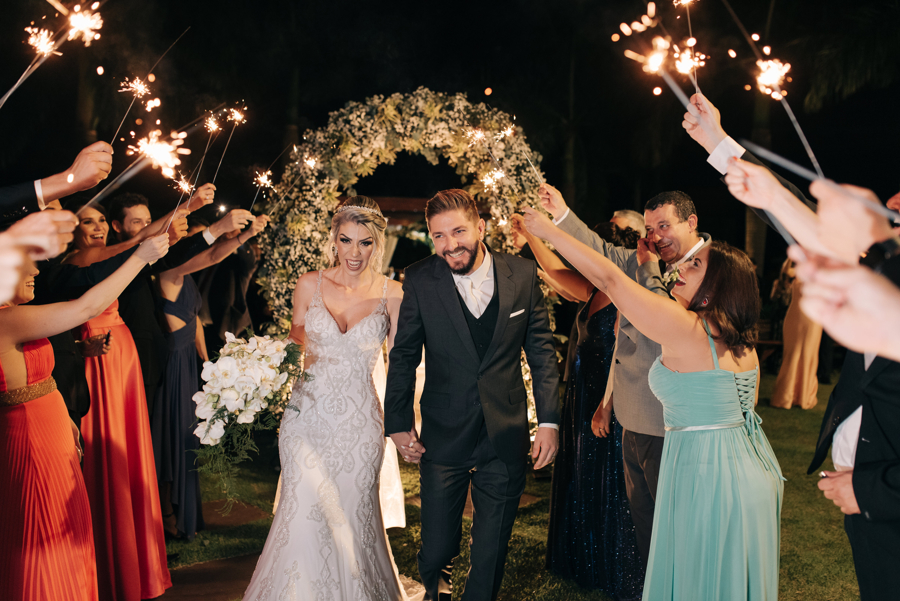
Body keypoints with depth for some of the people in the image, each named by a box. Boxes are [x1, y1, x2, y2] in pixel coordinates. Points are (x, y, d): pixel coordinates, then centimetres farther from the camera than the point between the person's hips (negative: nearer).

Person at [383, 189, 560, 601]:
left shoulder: (523, 274, -4)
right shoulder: (420, 281, -6)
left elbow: (542, 350, 2)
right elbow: (403, 356, 2)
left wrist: (549, 420, -2)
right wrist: (398, 422, 1)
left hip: (505, 436, 1)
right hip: (443, 436, -1)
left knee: (492, 553, 12)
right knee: (436, 549, 8)